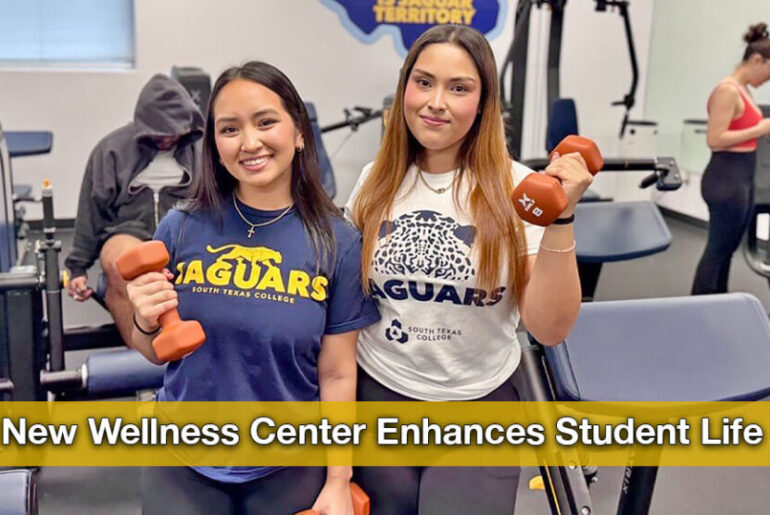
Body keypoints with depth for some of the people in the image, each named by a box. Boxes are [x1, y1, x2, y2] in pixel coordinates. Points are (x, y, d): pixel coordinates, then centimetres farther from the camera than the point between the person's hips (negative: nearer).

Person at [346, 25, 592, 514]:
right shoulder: (376, 182, -3)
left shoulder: (515, 188, -11)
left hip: (480, 406, -2)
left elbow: (550, 328, -16)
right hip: (380, 396, 3)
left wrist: (560, 220, -26)